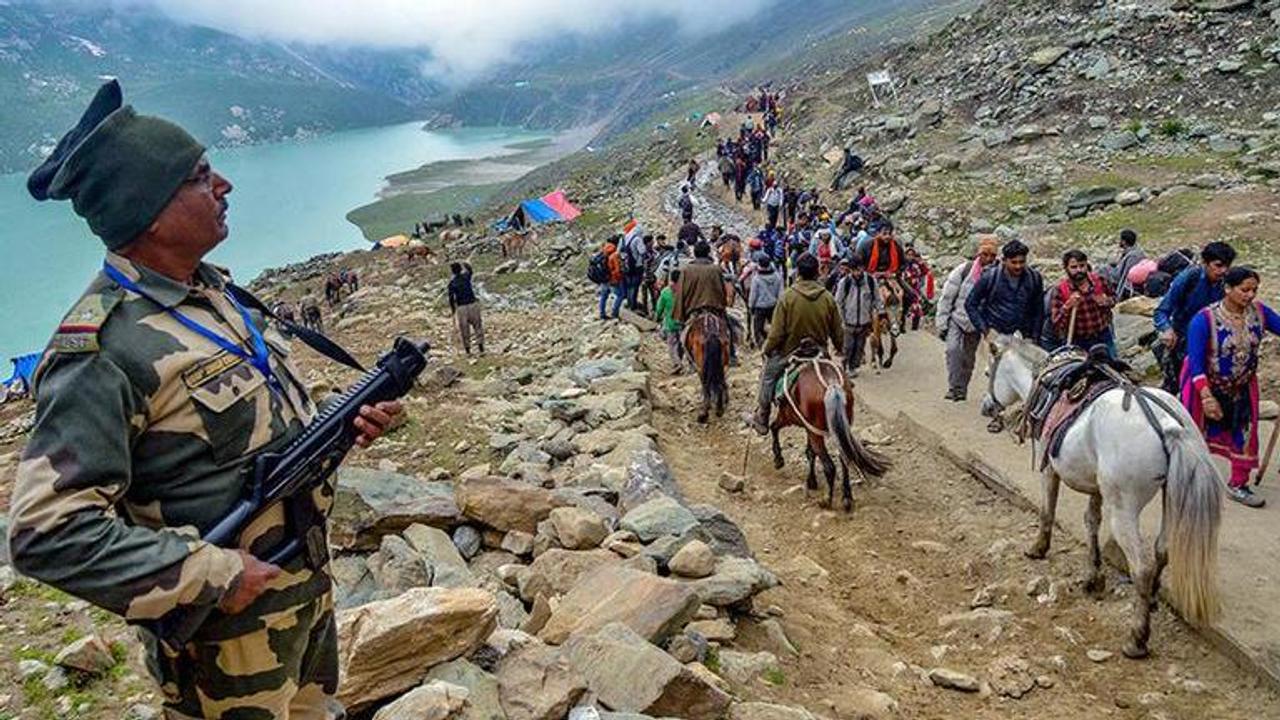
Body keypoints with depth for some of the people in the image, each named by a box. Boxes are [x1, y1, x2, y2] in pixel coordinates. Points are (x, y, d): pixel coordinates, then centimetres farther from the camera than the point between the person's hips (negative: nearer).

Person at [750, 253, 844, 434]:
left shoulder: (788, 297, -18)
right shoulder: (828, 298, -8)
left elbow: (776, 332, -15)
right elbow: (837, 331, 0)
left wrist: (767, 350, 1)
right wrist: (839, 347, 20)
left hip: (788, 352, -2)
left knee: (767, 376, 18)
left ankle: (762, 420, 24)